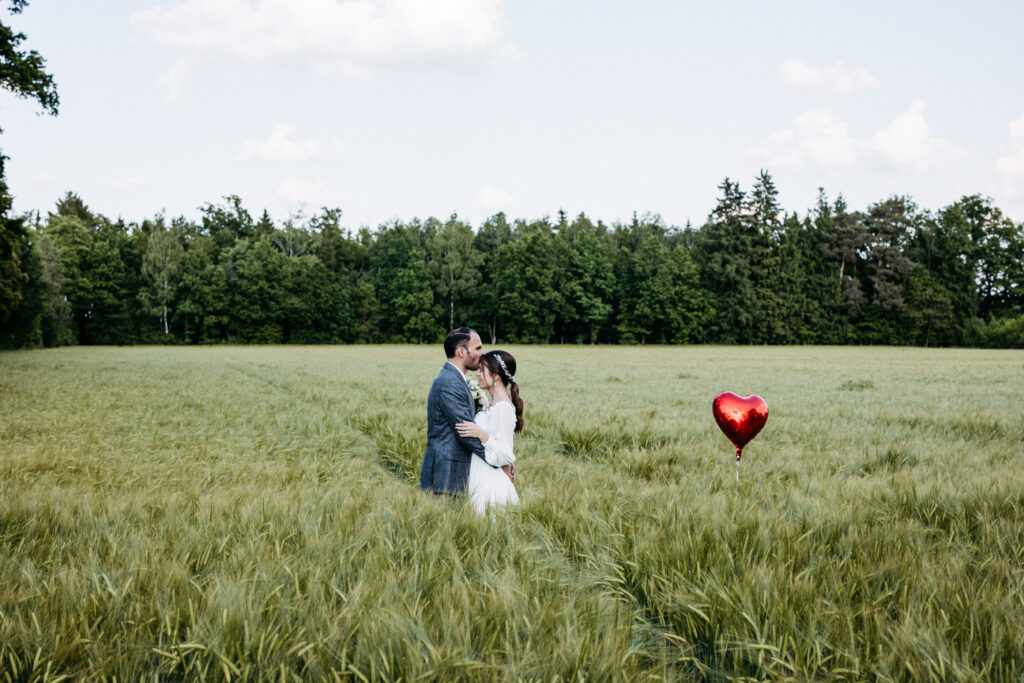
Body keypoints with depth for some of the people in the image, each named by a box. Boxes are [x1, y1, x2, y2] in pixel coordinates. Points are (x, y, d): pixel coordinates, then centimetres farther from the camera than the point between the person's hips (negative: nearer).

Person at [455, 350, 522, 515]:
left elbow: (505, 455, -19)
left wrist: (481, 434, -27)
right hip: (480, 480, 9)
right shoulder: (492, 405, 11)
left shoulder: (503, 408, -18)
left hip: (490, 484, -9)